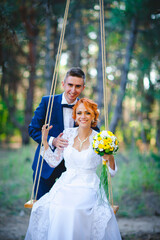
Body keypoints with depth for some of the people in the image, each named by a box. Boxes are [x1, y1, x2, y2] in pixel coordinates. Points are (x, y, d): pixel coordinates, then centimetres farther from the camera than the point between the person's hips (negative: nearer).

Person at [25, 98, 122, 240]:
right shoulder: (67, 134, 7)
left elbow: (111, 173, 4)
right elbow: (53, 162, 11)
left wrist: (110, 158, -16)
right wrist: (45, 141, 3)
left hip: (89, 187, -2)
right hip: (66, 185, 2)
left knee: (76, 209, -32)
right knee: (57, 208, -28)